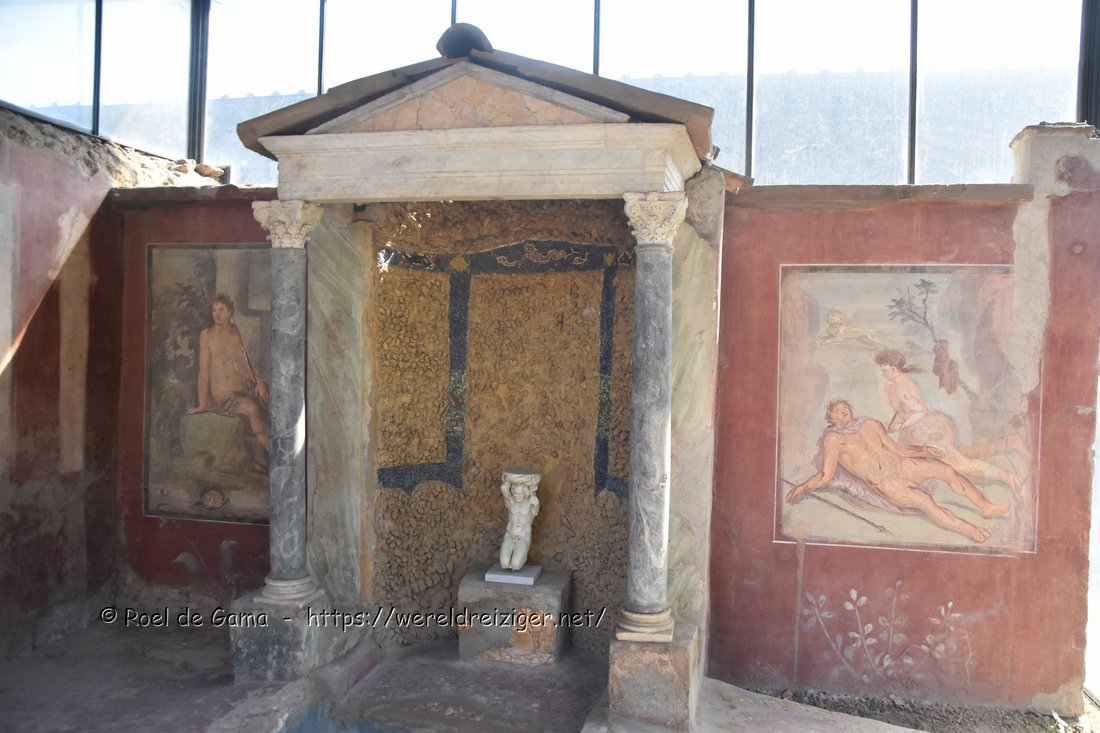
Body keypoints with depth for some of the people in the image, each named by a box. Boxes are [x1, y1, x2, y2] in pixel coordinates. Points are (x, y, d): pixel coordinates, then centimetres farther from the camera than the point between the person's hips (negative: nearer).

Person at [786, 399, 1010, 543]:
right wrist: (803, 487, -20)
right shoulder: (832, 439, -1)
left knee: (948, 470, -9)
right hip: (883, 483, -6)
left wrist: (921, 450, 7)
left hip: (901, 465, 6)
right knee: (925, 502, -25)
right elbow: (825, 476, -5)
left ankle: (986, 507, -3)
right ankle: (972, 531, -26)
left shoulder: (871, 424, 14)